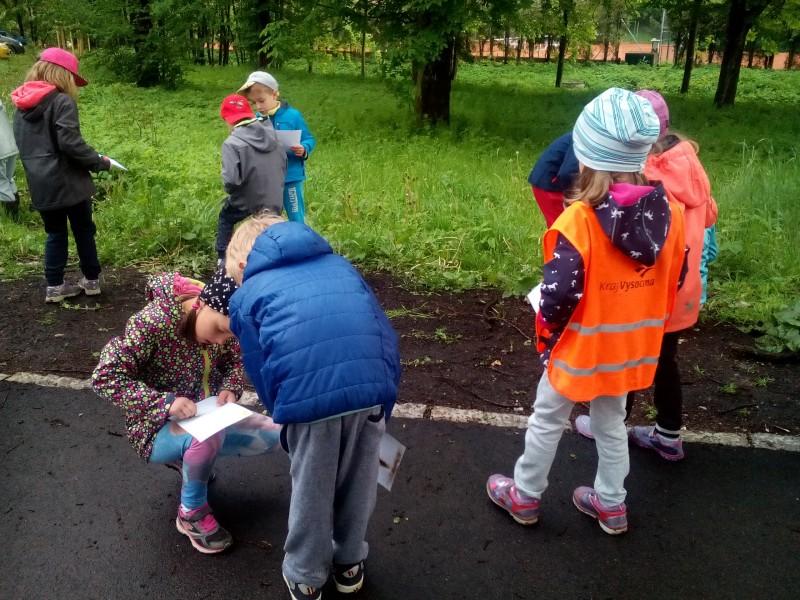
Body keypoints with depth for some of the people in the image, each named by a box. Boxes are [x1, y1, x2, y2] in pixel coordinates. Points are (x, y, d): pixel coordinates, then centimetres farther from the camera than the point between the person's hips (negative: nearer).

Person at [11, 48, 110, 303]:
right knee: (83, 231, 10)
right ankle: (91, 279, 21)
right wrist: (99, 162, -9)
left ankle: (54, 286, 16)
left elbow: (23, 145, 15)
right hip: (68, 182, -6)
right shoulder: (62, 101, -12)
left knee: (55, 234, 15)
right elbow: (70, 143, -19)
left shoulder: (21, 104, 11)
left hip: (40, 185, 6)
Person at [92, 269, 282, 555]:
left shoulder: (221, 321, -10)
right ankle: (192, 514, -8)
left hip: (207, 417, 7)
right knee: (208, 437, -37)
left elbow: (233, 361, 7)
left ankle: (190, 459, 15)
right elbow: (104, 377, -27)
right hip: (158, 428, -6)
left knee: (272, 434, -5)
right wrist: (165, 402, -37)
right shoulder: (152, 322, -28)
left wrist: (230, 389, -16)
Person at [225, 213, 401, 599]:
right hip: (374, 384, 3)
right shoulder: (339, 265, 29)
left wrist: (287, 420, 30)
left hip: (309, 393, -3)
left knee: (311, 488, 20)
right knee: (359, 480, 25)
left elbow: (261, 373, 17)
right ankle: (350, 562, 47)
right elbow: (385, 333, 23)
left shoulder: (246, 295, 20)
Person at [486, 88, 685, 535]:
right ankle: (612, 504, 39)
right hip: (632, 347, 5)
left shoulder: (580, 219, -26)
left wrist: (547, 336, -5)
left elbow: (559, 294, -24)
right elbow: (674, 281, 3)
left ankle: (525, 496, 34)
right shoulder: (669, 213, -8)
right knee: (612, 424, 24)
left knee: (547, 422, 16)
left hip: (581, 347, -5)